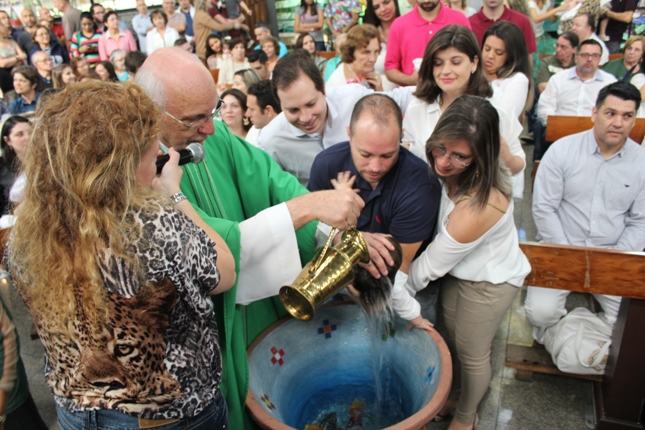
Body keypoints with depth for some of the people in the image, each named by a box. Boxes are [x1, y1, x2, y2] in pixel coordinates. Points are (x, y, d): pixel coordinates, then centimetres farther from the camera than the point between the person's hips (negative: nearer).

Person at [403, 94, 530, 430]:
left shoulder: (479, 207, -39)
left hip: (490, 281, -6)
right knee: (453, 339, 25)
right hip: (457, 269, 7)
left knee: (471, 352, 16)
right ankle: (456, 396, 54)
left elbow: (432, 264, -27)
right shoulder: (446, 171, -20)